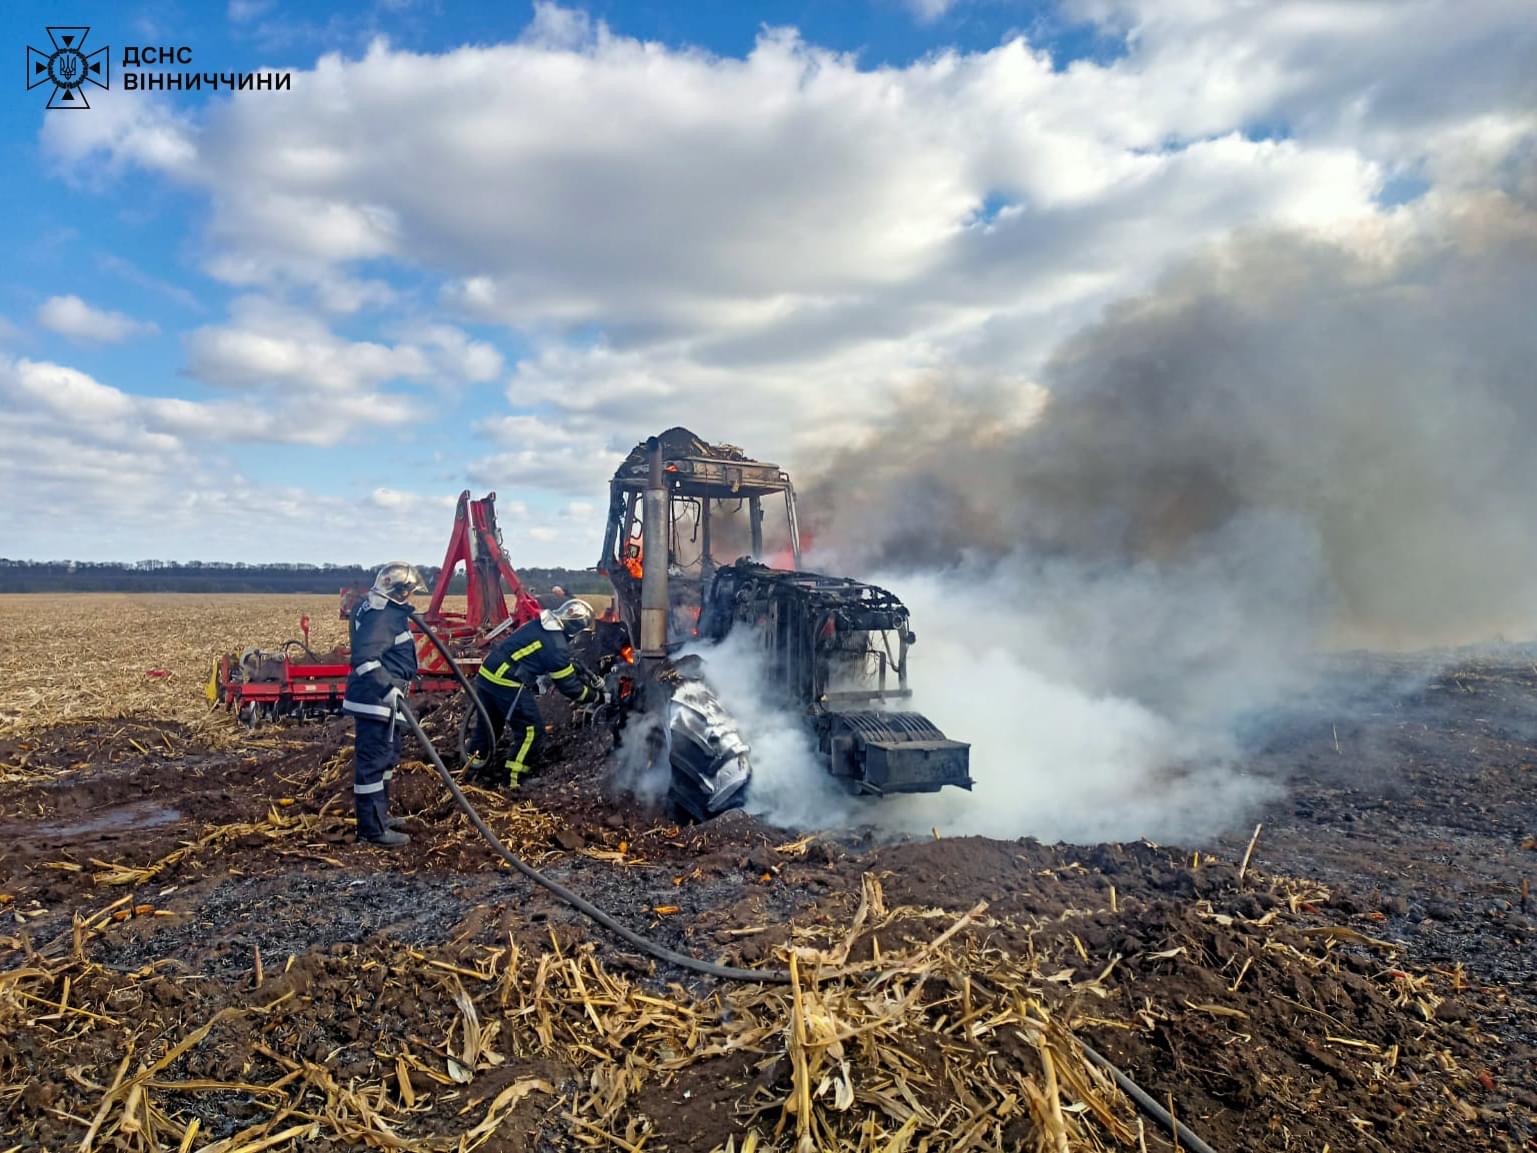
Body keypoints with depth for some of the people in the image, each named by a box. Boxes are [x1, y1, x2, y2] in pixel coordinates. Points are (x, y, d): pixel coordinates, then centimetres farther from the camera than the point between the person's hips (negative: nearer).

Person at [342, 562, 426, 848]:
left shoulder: (387, 611, 14)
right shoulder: (382, 616, -20)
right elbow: (365, 657, -31)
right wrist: (388, 688, -35)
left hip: (381, 697, 11)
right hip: (375, 699, -11)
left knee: (386, 757, 22)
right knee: (373, 761, -5)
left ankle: (379, 814, 36)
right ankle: (372, 830, 2)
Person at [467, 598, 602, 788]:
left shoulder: (540, 626, 11)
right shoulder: (556, 646, -15)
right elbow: (568, 685, -6)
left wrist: (584, 678, 27)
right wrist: (595, 696, 8)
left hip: (486, 673, 9)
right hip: (508, 685, -9)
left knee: (487, 724, 25)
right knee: (531, 731, 1)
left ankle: (475, 767, 39)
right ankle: (510, 780, 5)